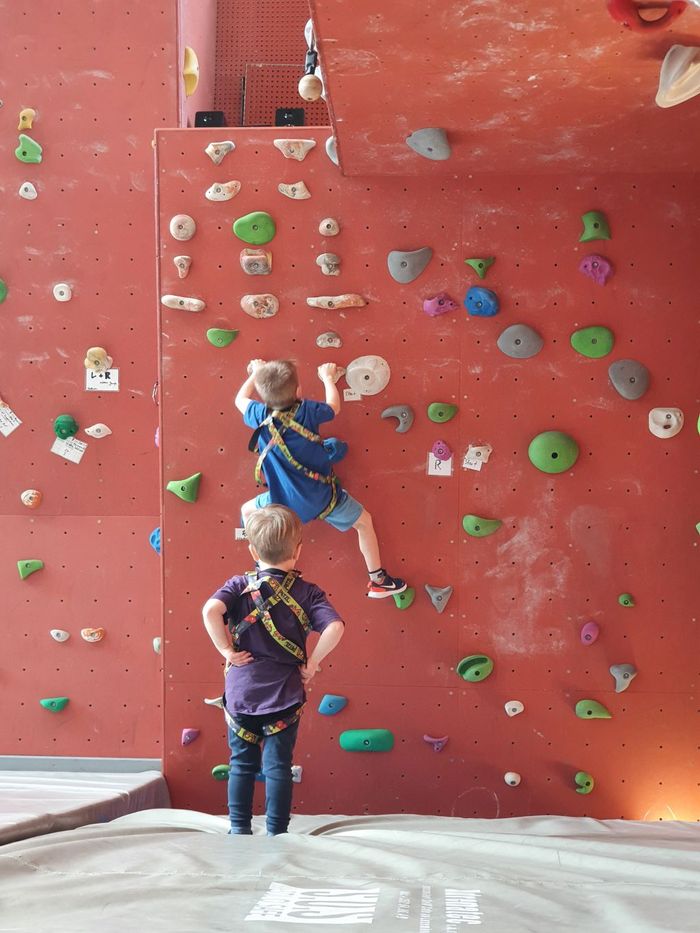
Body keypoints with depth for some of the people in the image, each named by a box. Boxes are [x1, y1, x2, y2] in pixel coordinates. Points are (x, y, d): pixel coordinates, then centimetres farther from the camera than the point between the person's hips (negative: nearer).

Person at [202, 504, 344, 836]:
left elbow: (210, 611, -23)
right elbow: (335, 627, -18)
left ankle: (239, 829, 18)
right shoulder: (307, 592, -4)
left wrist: (227, 650, -12)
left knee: (242, 764, 14)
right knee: (278, 767, 8)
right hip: (285, 696, 0)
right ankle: (276, 834, 11)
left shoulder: (239, 586, -4)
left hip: (240, 693, 1)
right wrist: (312, 663, -7)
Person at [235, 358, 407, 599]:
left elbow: (240, 400, 9)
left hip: (283, 500, 1)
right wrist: (328, 377, 21)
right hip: (323, 496, -1)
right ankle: (378, 581, 25)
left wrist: (255, 373, 23)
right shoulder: (306, 411, -16)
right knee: (364, 521, 20)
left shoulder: (261, 417, -13)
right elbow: (334, 406, 5)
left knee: (247, 512, 28)